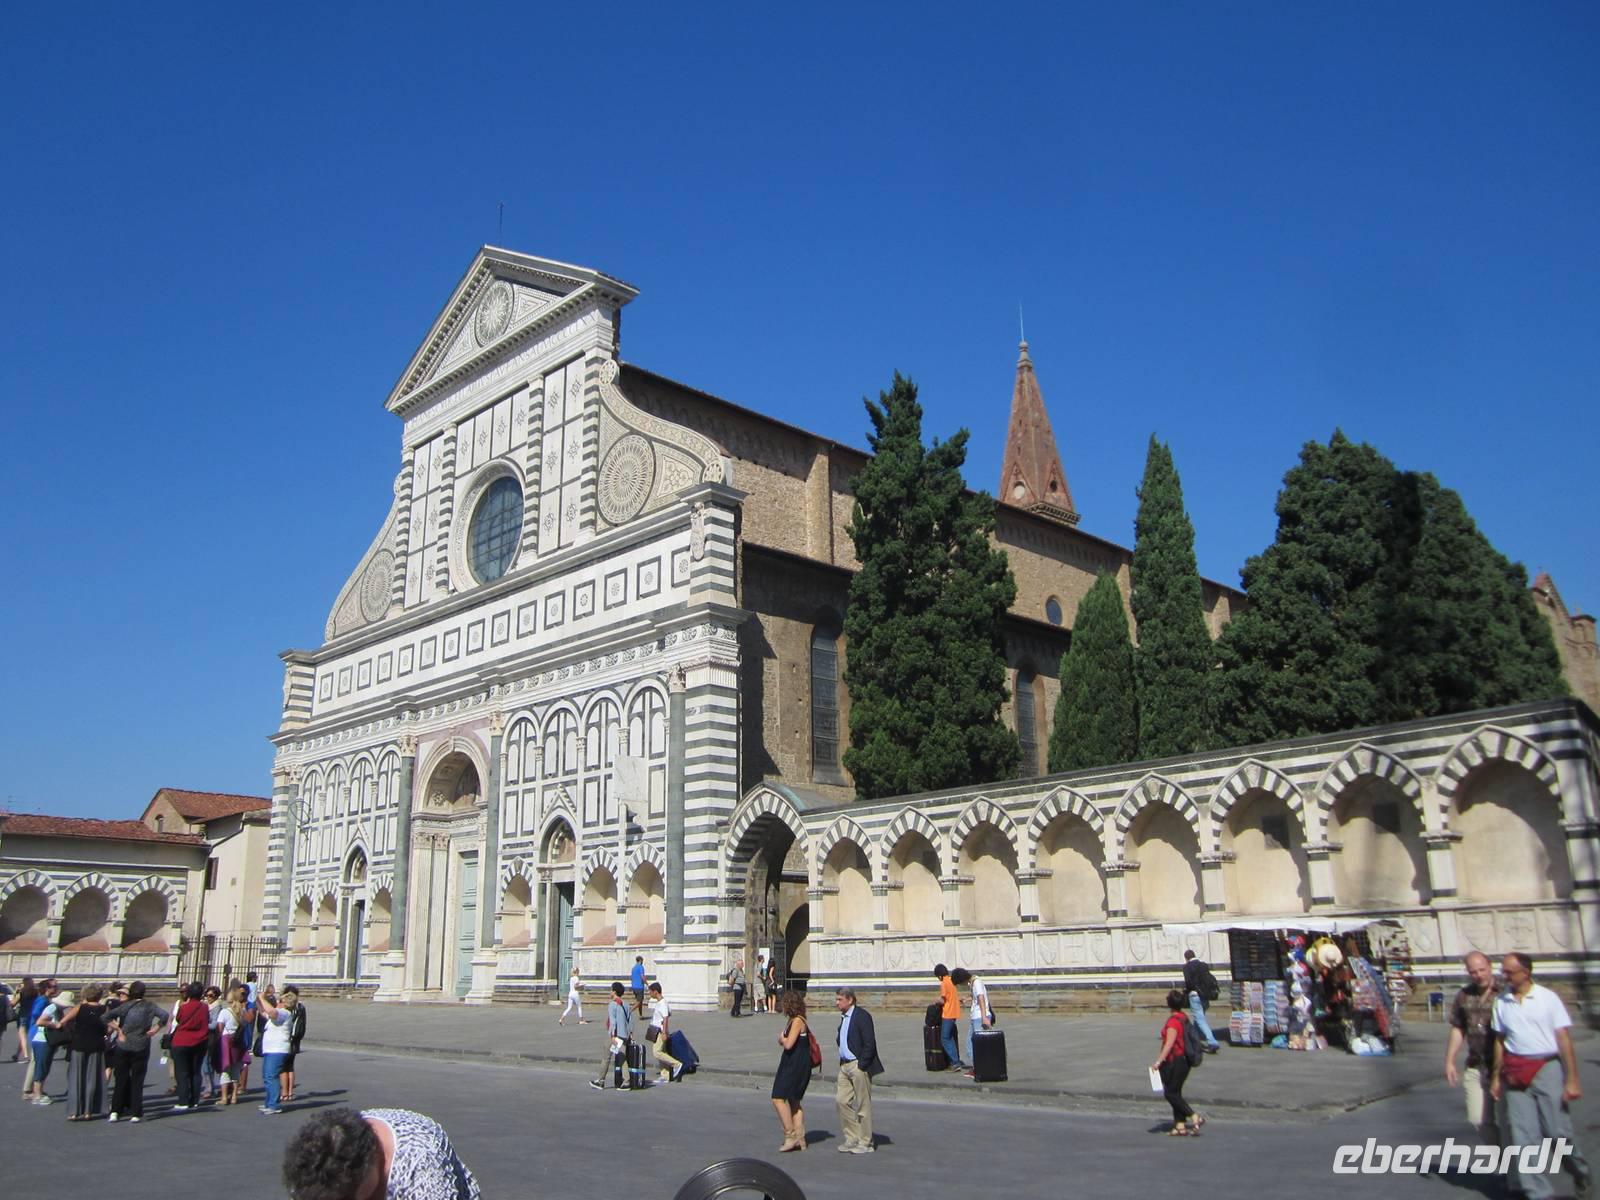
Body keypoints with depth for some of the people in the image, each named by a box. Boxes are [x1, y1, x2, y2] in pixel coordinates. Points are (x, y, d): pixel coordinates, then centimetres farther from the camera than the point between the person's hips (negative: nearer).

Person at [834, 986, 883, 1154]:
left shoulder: (862, 1016, -14)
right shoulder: (844, 1017, 13)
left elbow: (869, 1043, -17)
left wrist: (861, 1066, -18)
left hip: (859, 1066, -9)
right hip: (845, 1065, 9)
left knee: (863, 1104, 1)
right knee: (841, 1100, 7)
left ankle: (865, 1143, 11)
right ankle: (852, 1138, 19)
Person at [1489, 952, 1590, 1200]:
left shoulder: (1547, 998, -2)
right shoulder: (1501, 1001, 7)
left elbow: (1564, 1039, -4)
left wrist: (1572, 1080, -9)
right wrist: (1497, 1076, 12)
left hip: (1546, 1068, -3)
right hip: (1515, 1073, 3)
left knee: (1557, 1131, -2)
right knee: (1523, 1134, -1)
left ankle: (1582, 1173, 27)